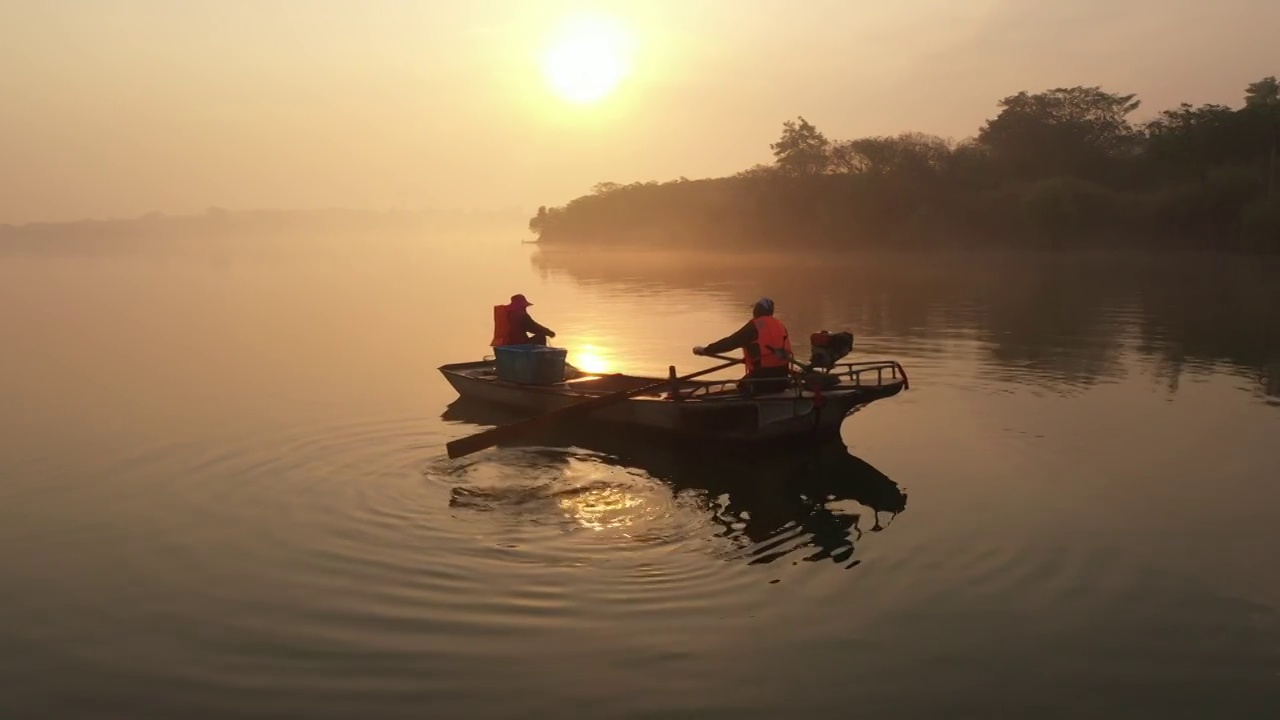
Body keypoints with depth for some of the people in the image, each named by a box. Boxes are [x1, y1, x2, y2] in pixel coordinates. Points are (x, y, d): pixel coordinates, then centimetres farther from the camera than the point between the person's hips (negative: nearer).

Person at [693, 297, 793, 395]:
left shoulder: (754, 326, -8)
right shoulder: (779, 325, 13)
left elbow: (730, 342, -8)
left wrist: (705, 350, 2)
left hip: (763, 375, -7)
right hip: (782, 376, 7)